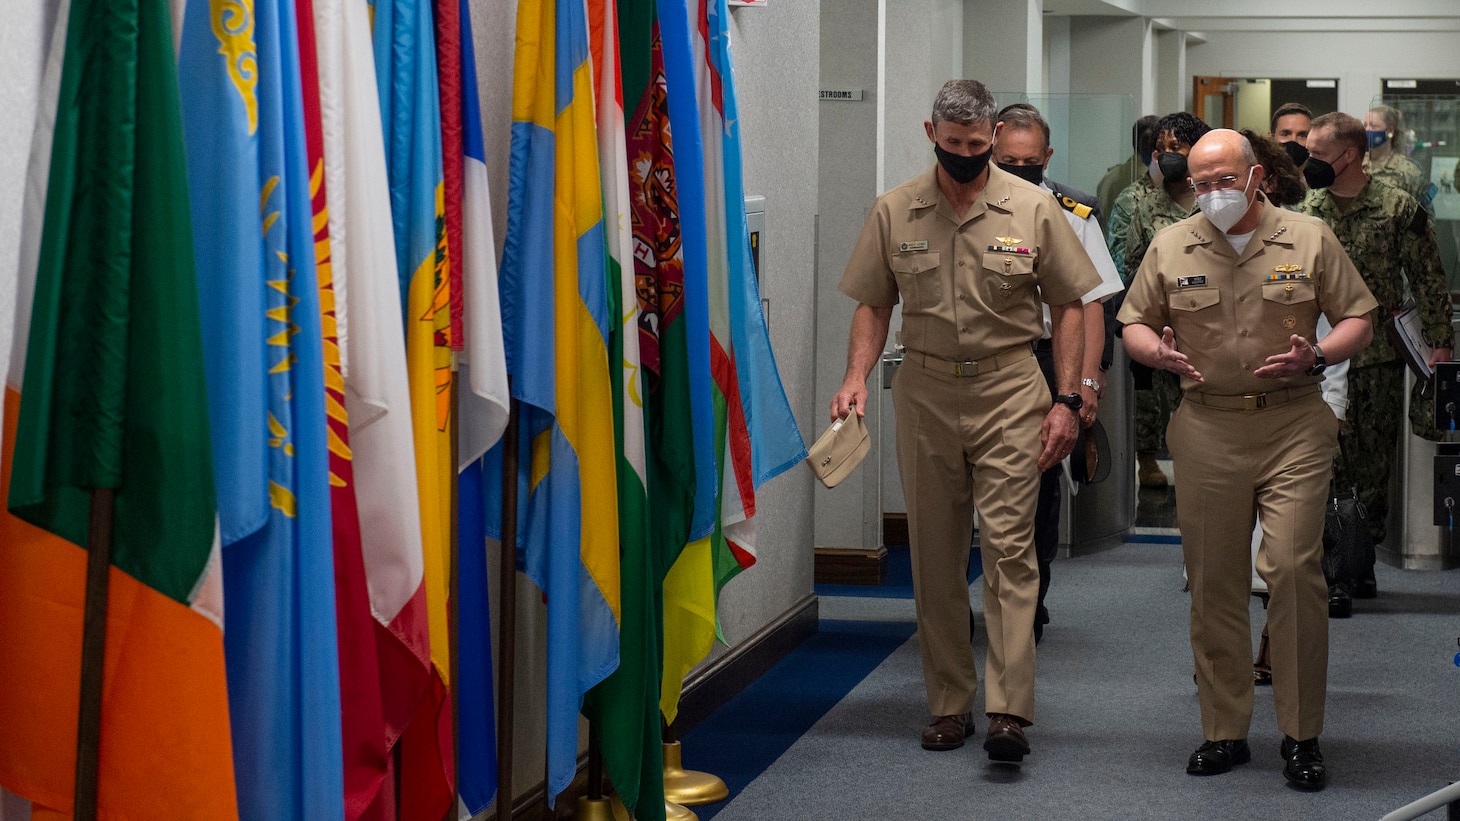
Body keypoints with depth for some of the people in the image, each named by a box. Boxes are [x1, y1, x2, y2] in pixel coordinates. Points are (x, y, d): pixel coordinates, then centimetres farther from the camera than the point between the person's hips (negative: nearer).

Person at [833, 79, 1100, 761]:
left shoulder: (1034, 208, -1)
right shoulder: (893, 211, 4)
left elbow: (1067, 307, 4)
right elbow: (874, 304, 9)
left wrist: (1067, 400, -2)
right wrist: (857, 375, -7)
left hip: (1009, 390, -2)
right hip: (925, 391, 3)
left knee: (1008, 546, -9)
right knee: (935, 554, 7)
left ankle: (1009, 711, -12)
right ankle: (949, 704, 16)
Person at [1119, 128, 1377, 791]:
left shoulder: (1309, 239, 4)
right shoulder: (1170, 247, 9)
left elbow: (1357, 319, 8)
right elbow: (1134, 325, 15)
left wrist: (1316, 356, -11)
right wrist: (1159, 353, -7)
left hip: (1294, 425, -2)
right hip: (1206, 430, 2)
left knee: (1294, 569, -11)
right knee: (1213, 583, 4)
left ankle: (1301, 736, 0)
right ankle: (1224, 731, 15)